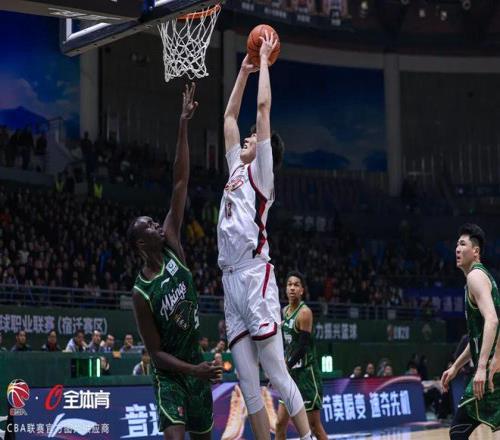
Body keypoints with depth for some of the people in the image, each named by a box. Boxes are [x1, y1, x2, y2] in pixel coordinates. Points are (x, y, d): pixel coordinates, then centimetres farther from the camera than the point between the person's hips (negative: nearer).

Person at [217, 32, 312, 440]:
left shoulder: (261, 170, 6)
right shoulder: (238, 169, 23)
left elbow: (263, 105, 1)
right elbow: (230, 115, 32)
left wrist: (265, 60, 10)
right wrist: (244, 70, 32)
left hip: (255, 277, -7)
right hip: (230, 281, 7)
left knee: (278, 375, -10)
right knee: (248, 384, 3)